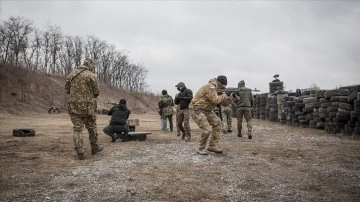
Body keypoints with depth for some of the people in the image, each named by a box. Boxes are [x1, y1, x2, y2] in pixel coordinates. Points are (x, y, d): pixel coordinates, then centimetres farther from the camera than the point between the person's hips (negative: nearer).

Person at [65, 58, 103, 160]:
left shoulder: (71, 74, 8)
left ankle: (80, 152, 1)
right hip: (87, 106, -4)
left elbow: (67, 89, 15)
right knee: (91, 127, 12)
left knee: (77, 129, 5)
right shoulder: (91, 75, -9)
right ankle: (95, 148, 27)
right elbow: (96, 92, -5)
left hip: (74, 105, 4)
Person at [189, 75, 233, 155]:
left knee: (217, 123, 5)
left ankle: (212, 146, 11)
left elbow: (224, 103, 9)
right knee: (207, 129, -17)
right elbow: (215, 100, -30)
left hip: (206, 110, 10)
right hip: (196, 110, -10)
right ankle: (201, 149, 3)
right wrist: (224, 95, -12)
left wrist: (231, 97, -8)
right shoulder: (210, 87, -20)